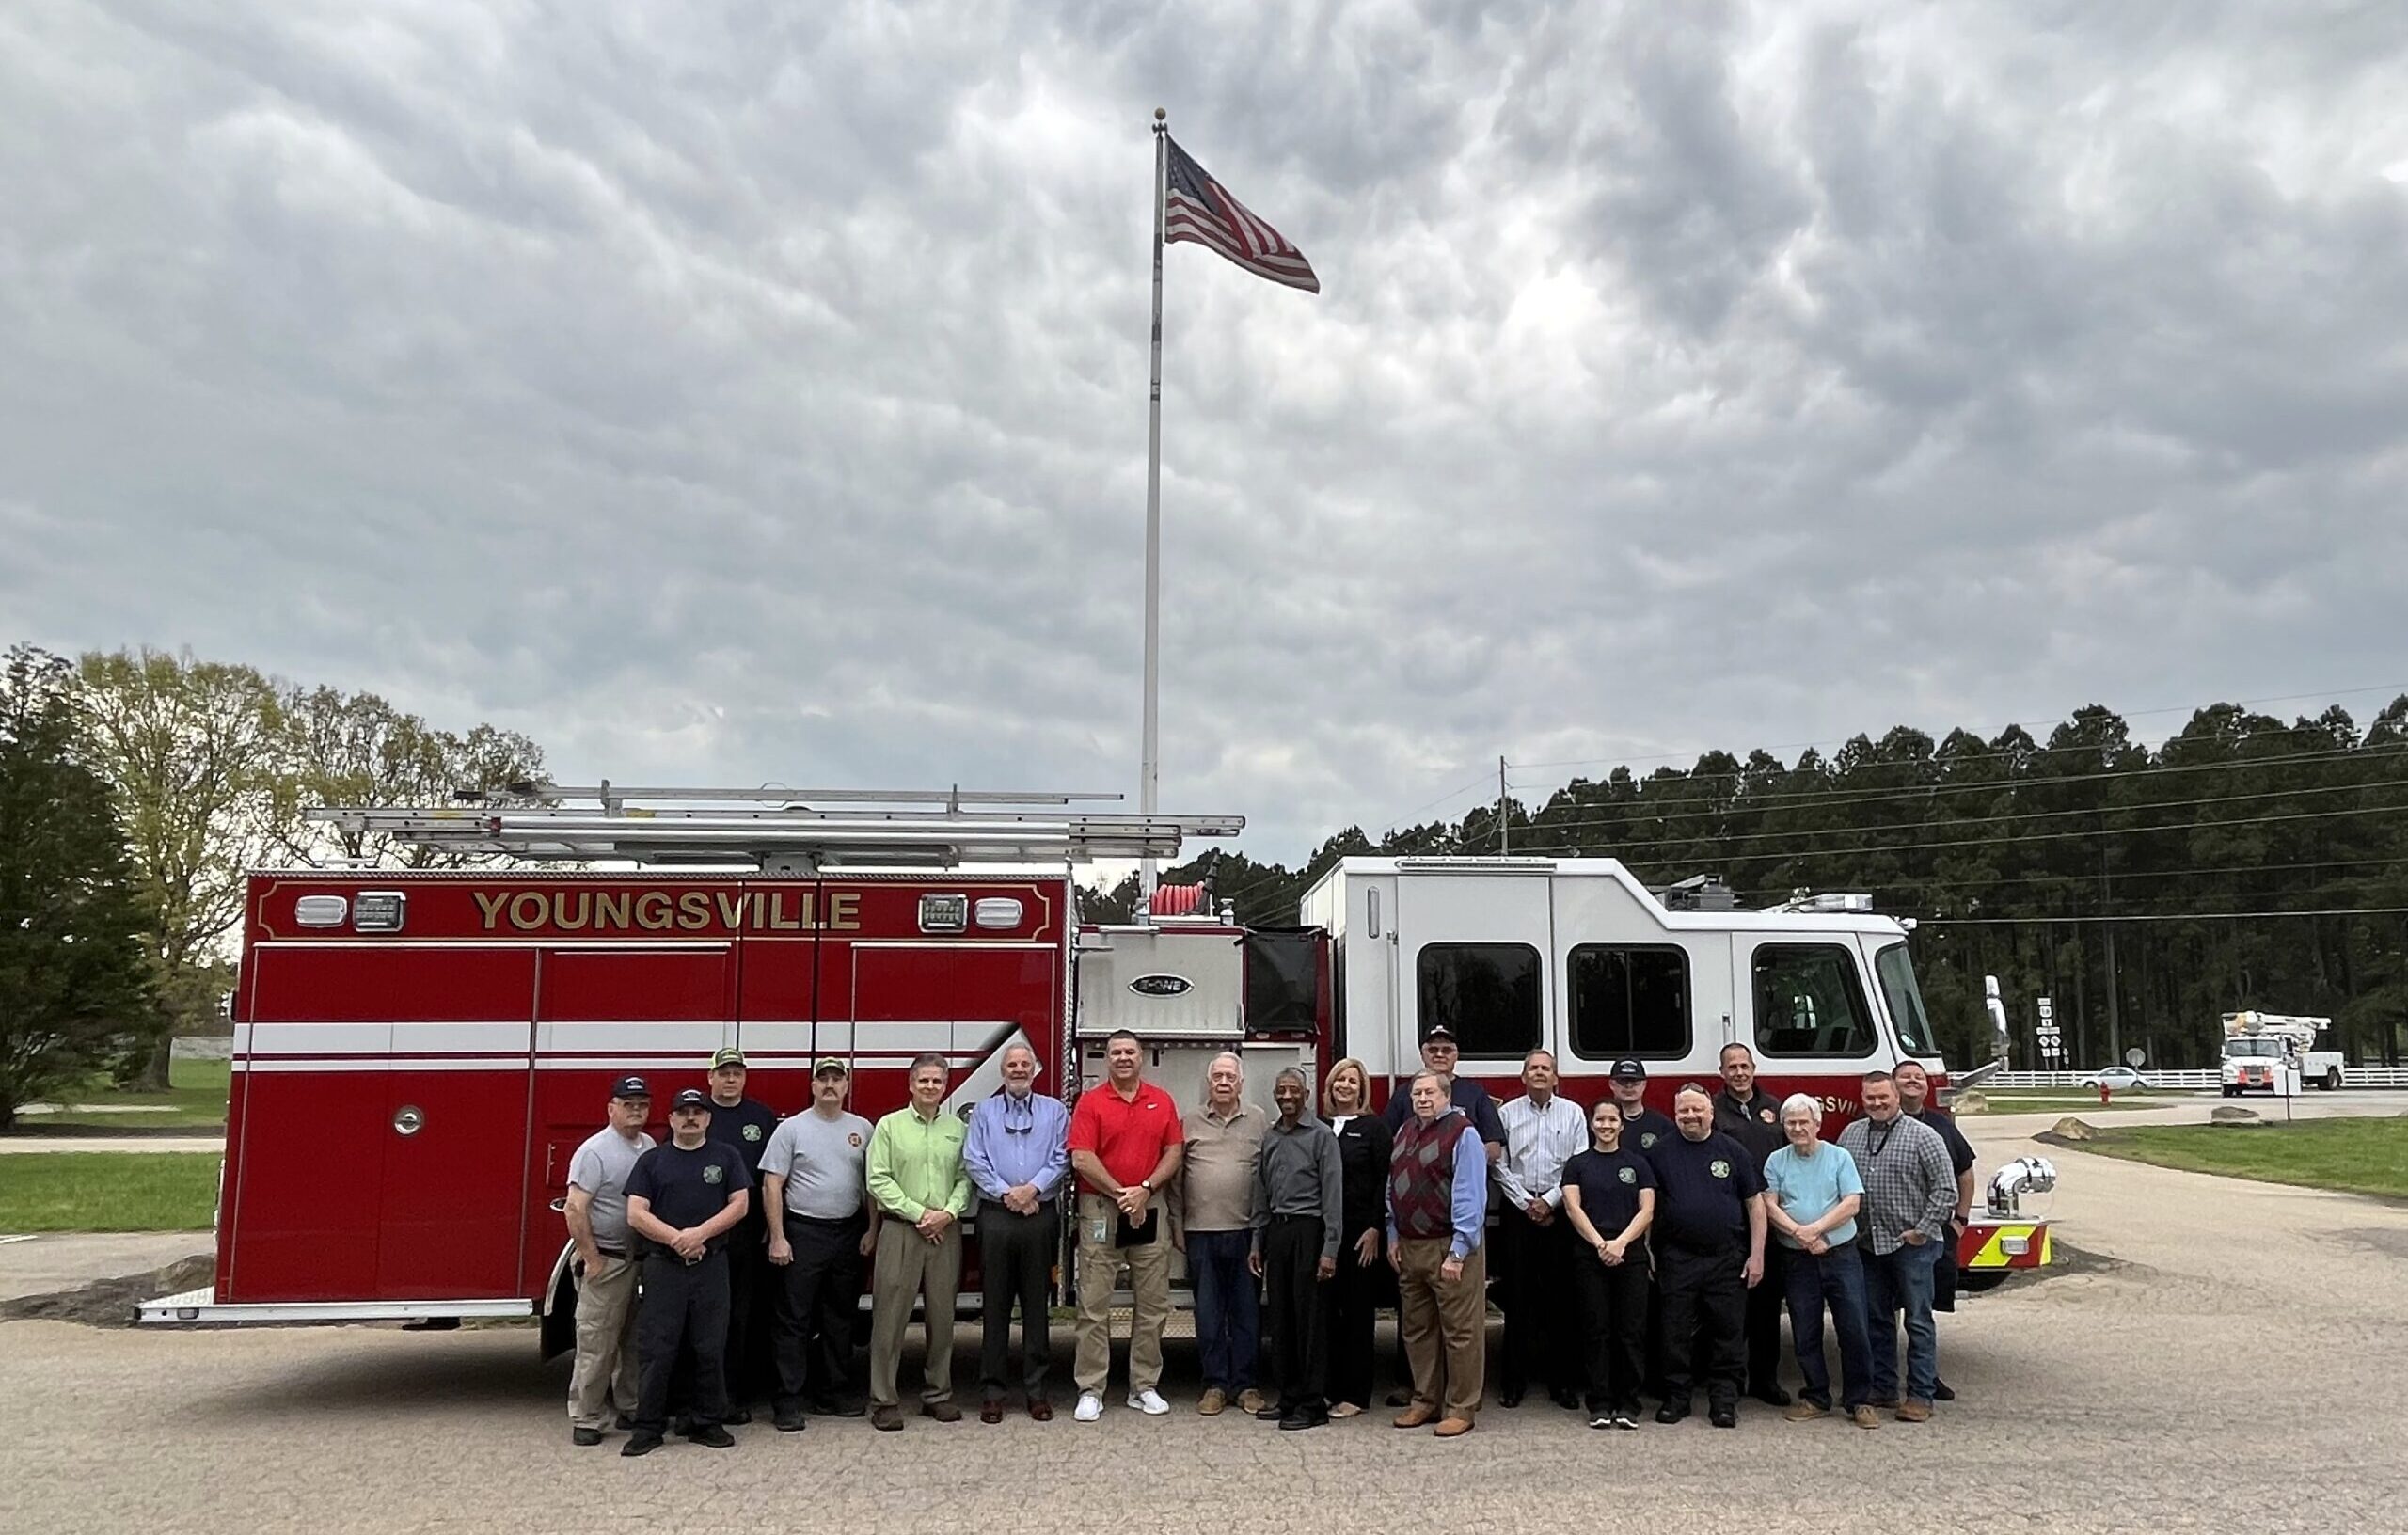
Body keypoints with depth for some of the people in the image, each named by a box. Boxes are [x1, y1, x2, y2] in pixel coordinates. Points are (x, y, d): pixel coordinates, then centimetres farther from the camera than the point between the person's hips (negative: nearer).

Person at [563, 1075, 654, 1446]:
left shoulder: (649, 1147, 9)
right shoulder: (595, 1151, -13)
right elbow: (575, 1208, -18)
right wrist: (592, 1259, -18)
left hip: (644, 1259, 7)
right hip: (607, 1261, -7)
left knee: (636, 1341, 15)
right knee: (597, 1343, -3)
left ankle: (631, 1408, 26)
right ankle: (584, 1420, 6)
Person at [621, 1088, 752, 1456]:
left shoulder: (726, 1157, 9)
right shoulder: (651, 1161, 7)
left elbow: (739, 1204, 2)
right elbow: (636, 1215, -1)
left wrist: (701, 1233, -13)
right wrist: (676, 1238, -14)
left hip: (712, 1264, 1)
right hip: (663, 1265, -1)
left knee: (710, 1348, 3)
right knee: (657, 1348, -1)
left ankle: (706, 1421, 14)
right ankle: (648, 1426, 8)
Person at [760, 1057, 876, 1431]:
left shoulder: (862, 1129, 7)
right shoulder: (792, 1128, -4)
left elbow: (872, 1183, 10)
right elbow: (772, 1185, -6)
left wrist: (872, 1230, 3)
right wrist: (777, 1238, -12)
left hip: (848, 1233, 4)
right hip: (803, 1232, -4)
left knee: (840, 1319, 11)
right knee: (794, 1320, -1)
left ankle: (830, 1393, 22)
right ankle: (788, 1401, 4)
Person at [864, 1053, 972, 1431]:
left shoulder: (958, 1129, 10)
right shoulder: (890, 1125, 1)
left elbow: (966, 1178, 5)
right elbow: (878, 1180, -6)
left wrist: (948, 1212, -12)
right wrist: (918, 1213, -11)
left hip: (946, 1232, 3)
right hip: (900, 1229, -3)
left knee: (941, 1316, 8)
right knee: (890, 1317, -2)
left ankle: (938, 1394, 20)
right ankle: (883, 1401, 6)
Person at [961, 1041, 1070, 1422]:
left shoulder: (1054, 1111, 10)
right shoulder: (984, 1112, 10)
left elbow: (1061, 1159, 0)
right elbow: (974, 1161, 1)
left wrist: (1033, 1188, -13)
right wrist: (1006, 1193, -10)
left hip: (1042, 1216, 0)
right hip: (996, 1215, 0)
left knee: (1037, 1305, 4)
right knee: (995, 1305, 2)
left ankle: (1036, 1388, 11)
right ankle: (992, 1390, 8)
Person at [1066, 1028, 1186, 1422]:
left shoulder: (1162, 1101, 7)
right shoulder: (1090, 1102, -3)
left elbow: (1173, 1153, 3)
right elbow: (1081, 1159, -10)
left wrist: (1144, 1189, -11)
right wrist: (1121, 1194, -13)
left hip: (1149, 1210, 3)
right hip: (1100, 1211, -3)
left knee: (1152, 1304, 8)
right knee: (1094, 1305, 0)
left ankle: (1145, 1387, 18)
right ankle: (1090, 1391, 6)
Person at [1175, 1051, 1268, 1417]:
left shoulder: (1258, 1121, 5)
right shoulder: (1190, 1121, 5)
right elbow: (1175, 1178, 6)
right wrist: (1177, 1228, 2)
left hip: (1246, 1232, 0)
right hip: (1201, 1233, 0)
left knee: (1246, 1311, 5)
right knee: (1208, 1313, 5)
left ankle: (1244, 1384, 15)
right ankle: (1215, 1384, 14)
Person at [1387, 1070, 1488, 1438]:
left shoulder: (1463, 1134, -12)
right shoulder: (1405, 1132, 12)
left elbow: (1470, 1197, -17)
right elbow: (1393, 1187, 18)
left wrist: (1458, 1252, -20)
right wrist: (1393, 1236, 12)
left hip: (1450, 1246, -8)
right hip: (1410, 1246, 8)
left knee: (1460, 1331, -1)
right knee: (1416, 1329, 15)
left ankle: (1462, 1408, 9)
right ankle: (1425, 1401, 26)